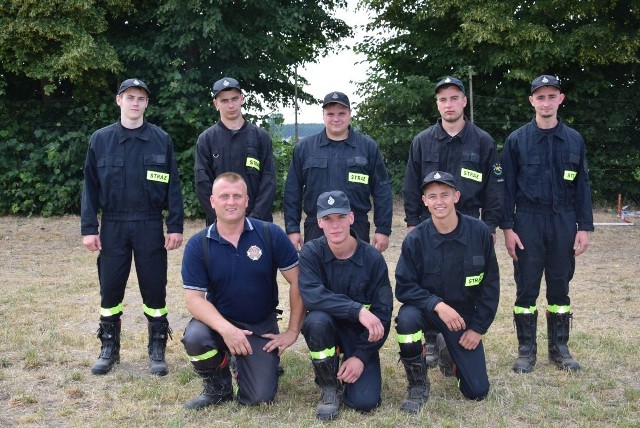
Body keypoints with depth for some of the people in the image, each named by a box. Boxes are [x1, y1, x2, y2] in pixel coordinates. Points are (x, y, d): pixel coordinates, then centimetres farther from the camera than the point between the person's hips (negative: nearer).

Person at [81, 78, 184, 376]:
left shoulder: (161, 140, 1)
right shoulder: (100, 139, 3)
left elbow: (173, 186, 1)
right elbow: (90, 186, 4)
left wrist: (175, 226, -5)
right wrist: (88, 228, -2)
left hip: (150, 226, -1)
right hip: (113, 226, 1)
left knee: (154, 289, 4)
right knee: (110, 289, 7)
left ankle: (157, 350, 16)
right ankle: (109, 349, 22)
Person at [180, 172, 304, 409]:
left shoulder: (271, 234, -10)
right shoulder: (197, 246, -9)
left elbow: (297, 282, -6)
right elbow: (194, 298, -14)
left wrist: (293, 331, -7)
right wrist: (225, 329, -30)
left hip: (261, 326, 0)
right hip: (219, 321, 1)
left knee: (259, 397, -12)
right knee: (194, 337, -32)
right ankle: (217, 387, 1)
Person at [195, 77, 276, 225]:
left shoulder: (261, 136, 6)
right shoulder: (206, 139, 5)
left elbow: (269, 181, 1)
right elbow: (203, 184, -1)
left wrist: (254, 218, -10)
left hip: (258, 222, 1)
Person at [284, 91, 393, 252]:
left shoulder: (368, 147, 4)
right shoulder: (304, 147, 6)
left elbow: (382, 190, 3)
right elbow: (292, 191, 7)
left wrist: (383, 229, -1)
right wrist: (292, 229, 2)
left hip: (357, 230, 0)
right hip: (315, 230, 1)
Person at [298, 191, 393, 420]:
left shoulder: (373, 258, -13)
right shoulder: (311, 252, -13)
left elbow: (382, 313, -11)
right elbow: (311, 295, -31)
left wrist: (361, 356, -17)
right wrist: (357, 310, -39)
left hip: (360, 333, 0)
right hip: (327, 328, 0)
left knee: (365, 401, -18)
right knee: (318, 319, -36)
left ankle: (353, 365, 19)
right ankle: (330, 387, -10)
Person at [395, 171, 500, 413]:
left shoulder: (479, 232, -13)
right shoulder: (416, 239, -16)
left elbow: (490, 283, -4)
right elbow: (403, 287, -15)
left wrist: (478, 328, -5)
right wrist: (437, 304, -30)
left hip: (465, 315, 2)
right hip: (427, 309, -1)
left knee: (477, 391, -3)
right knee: (406, 318, -38)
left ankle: (450, 353, 33)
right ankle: (418, 384, -12)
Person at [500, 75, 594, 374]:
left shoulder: (574, 140, 5)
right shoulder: (517, 140, 0)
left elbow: (582, 186, 7)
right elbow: (507, 186, -1)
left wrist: (584, 227, 1)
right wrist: (507, 228, -6)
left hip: (564, 223, 2)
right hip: (528, 222, -2)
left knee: (560, 288, 9)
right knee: (526, 288, 3)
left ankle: (559, 348, 21)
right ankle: (526, 350, 14)